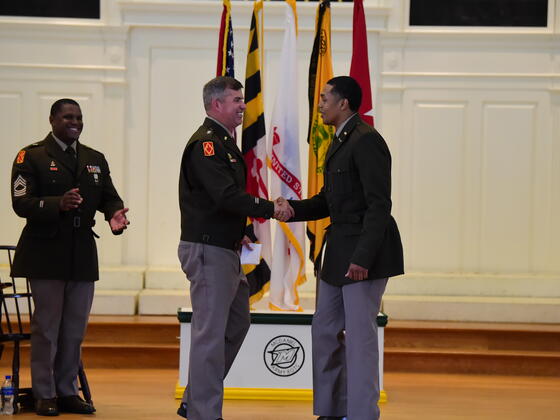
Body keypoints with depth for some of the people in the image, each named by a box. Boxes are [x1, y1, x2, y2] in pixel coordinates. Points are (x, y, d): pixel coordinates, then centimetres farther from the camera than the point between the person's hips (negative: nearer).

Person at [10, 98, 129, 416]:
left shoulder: (95, 160, 16)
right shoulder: (32, 157, -3)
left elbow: (109, 197, 13)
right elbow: (21, 203, -12)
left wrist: (115, 213, -11)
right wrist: (58, 204, -27)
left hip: (83, 255, 5)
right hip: (46, 254, -5)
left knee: (75, 328, 8)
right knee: (46, 326, 0)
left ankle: (67, 391, 17)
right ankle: (44, 395, 8)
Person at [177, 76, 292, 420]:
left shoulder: (225, 142, 17)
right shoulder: (206, 144, -16)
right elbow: (226, 196, -25)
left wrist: (237, 233, 14)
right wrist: (270, 208, -20)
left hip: (226, 250, 11)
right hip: (208, 251, -11)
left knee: (237, 324, 17)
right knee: (211, 333, -6)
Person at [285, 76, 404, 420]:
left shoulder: (366, 141, -16)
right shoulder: (342, 141, 15)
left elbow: (379, 205, -21)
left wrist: (362, 258, -26)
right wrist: (292, 209, 3)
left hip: (366, 250, -10)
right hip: (340, 250, 10)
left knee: (360, 335, -5)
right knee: (326, 330, 13)